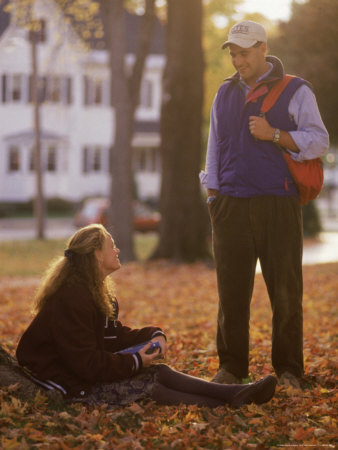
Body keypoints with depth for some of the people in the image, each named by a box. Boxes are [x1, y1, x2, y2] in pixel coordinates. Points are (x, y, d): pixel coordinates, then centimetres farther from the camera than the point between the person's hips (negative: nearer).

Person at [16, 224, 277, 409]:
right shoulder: (72, 298, -23)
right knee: (149, 387, -17)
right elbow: (86, 363, -25)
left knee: (159, 372, -6)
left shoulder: (97, 292, 12)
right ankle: (227, 406, -22)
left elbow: (114, 335, 15)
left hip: (91, 370, 10)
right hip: (71, 384, -10)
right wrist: (135, 362, -19)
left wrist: (153, 335, -2)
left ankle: (235, 395, -16)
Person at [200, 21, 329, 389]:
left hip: (277, 206, -3)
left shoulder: (295, 91, 3)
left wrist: (274, 135, -15)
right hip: (231, 206, 3)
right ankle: (231, 367, 12)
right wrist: (212, 195, 13)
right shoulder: (225, 93, 16)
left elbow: (318, 142, -3)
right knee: (231, 291, 2)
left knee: (285, 291, -1)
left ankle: (288, 370, 9)